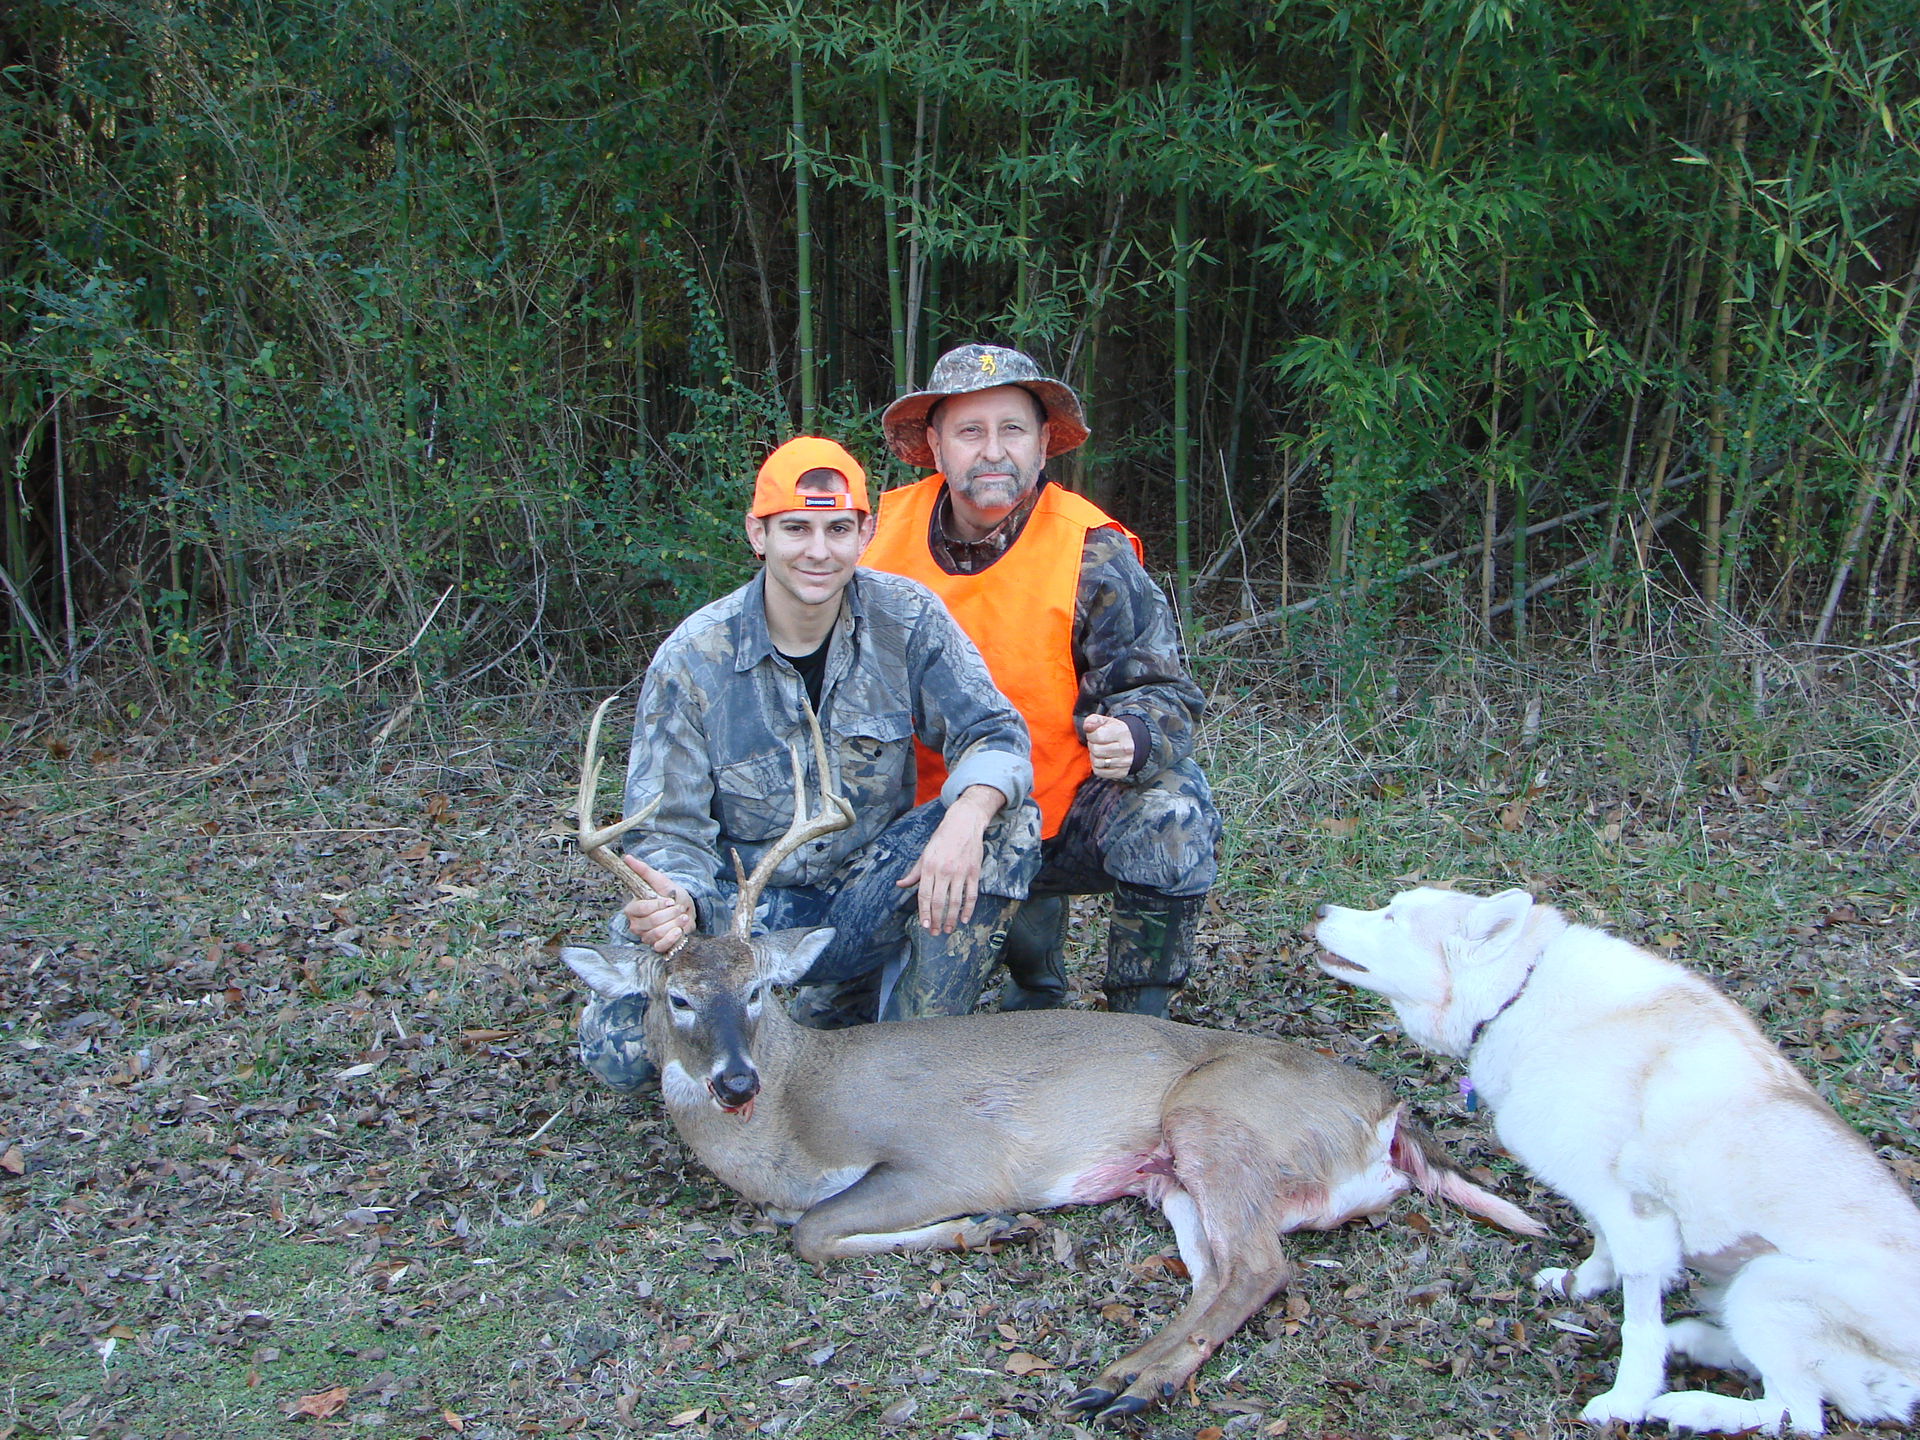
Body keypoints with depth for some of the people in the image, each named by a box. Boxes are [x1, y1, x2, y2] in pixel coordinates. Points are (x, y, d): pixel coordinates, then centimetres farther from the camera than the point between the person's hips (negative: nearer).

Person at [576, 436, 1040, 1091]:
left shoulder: (906, 617, -8)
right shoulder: (691, 659, -11)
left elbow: (995, 733, -9)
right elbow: (670, 832, -10)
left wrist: (968, 813, -34)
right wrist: (674, 902, -35)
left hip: (872, 893, 1)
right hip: (750, 905, -1)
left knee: (1005, 818, -25)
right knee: (617, 1046, -25)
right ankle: (839, 1003, 2)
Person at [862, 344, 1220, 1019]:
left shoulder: (1091, 554, -12)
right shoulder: (888, 531, -4)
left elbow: (1162, 694, -10)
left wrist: (1133, 739, -34)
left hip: (1070, 811, -2)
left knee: (1170, 817, -30)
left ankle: (1136, 1021, -8)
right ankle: (1036, 988, 19)